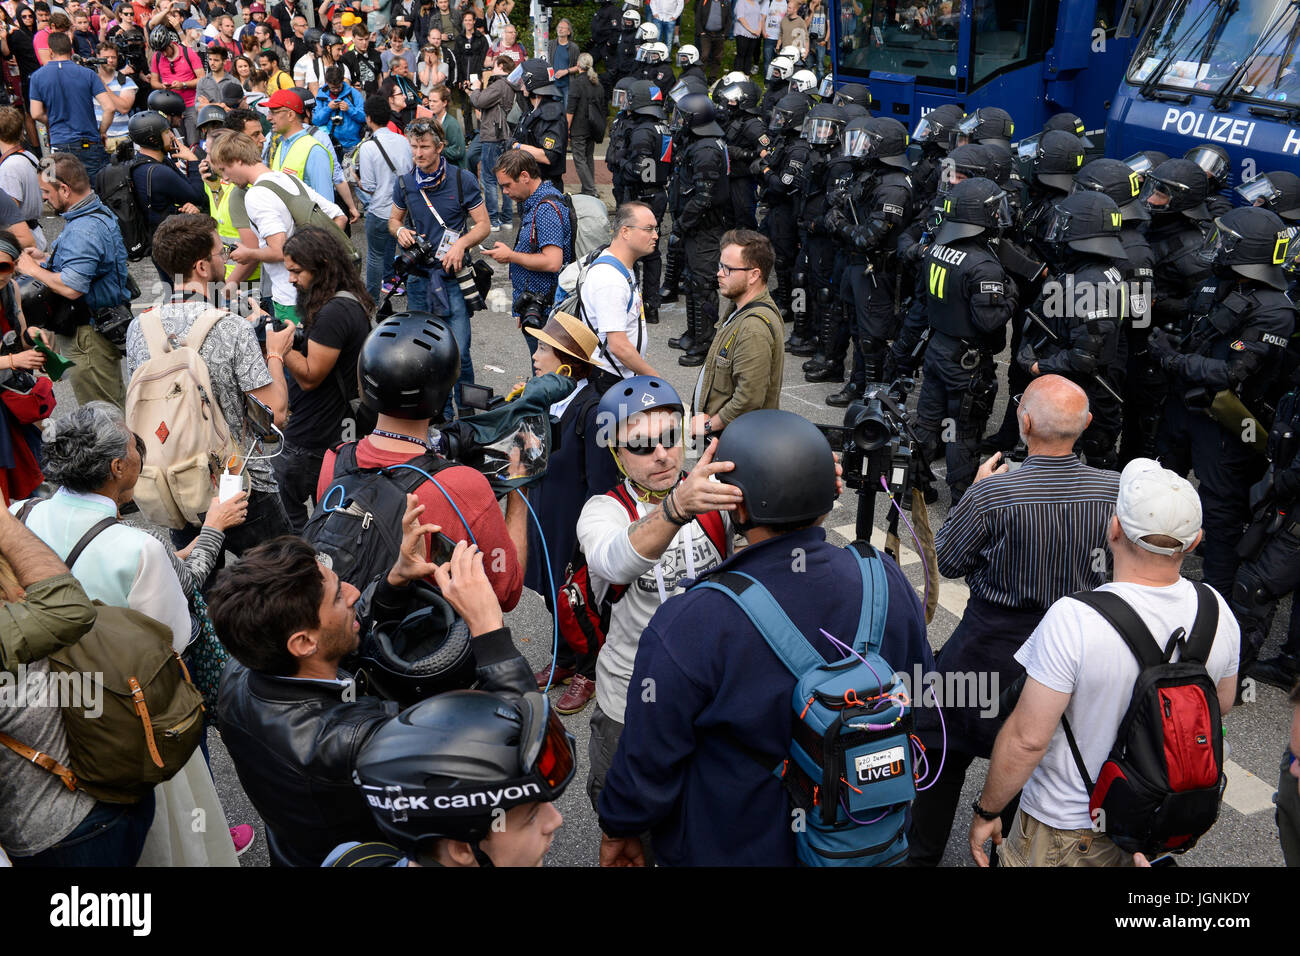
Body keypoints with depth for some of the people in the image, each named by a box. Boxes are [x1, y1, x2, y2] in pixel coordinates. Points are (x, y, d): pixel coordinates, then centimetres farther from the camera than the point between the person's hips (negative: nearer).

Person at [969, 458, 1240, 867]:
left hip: (1067, 833, -6)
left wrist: (986, 811, -12)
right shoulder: (1215, 609, -13)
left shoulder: (1073, 620, -32)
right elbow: (1221, 705, 6)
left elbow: (1027, 740, -26)